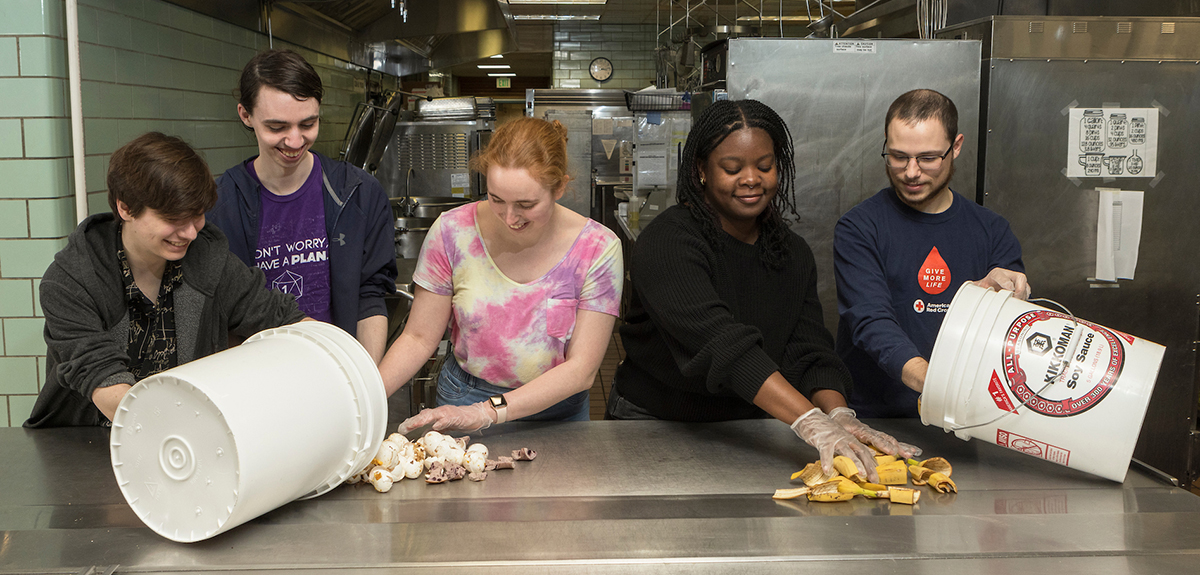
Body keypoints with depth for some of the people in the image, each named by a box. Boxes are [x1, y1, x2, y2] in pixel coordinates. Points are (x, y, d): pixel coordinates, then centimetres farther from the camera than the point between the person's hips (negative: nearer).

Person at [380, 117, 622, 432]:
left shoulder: (597, 250, -15)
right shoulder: (453, 231, -12)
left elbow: (582, 370, -16)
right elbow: (419, 338, -4)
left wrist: (488, 412, -24)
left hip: (555, 409, 2)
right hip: (463, 397, -2)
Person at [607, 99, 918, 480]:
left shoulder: (793, 253, 6)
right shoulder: (667, 243, -15)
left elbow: (810, 352, -3)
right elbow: (723, 345, -27)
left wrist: (839, 415, -23)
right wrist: (811, 422, -36)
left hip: (749, 430, 4)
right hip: (653, 424, -3)